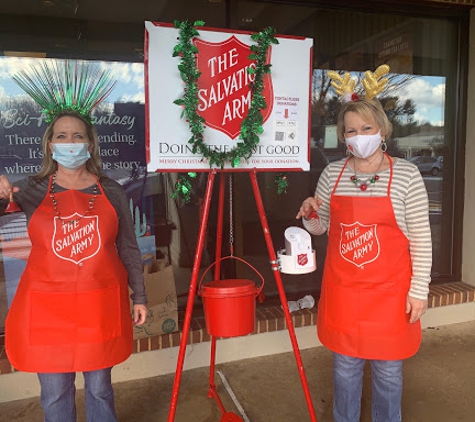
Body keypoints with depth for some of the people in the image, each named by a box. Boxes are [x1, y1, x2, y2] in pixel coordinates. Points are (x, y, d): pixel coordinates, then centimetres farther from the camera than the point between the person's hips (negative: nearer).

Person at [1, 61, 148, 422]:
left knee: (100, 386, 14)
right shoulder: (32, 190, 1)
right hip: (47, 306, 0)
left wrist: (140, 296, 6)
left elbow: (129, 249, 5)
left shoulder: (111, 192, 1)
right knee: (55, 392, 13)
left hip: (100, 303, 0)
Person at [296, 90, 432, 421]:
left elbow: (421, 236, -5)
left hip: (388, 289, -2)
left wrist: (419, 289, -7)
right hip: (342, 288, 3)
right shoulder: (332, 173, 2)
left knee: (387, 367, 13)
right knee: (345, 364, 16)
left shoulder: (406, 173, -7)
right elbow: (320, 227, 11)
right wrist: (310, 214, -11)